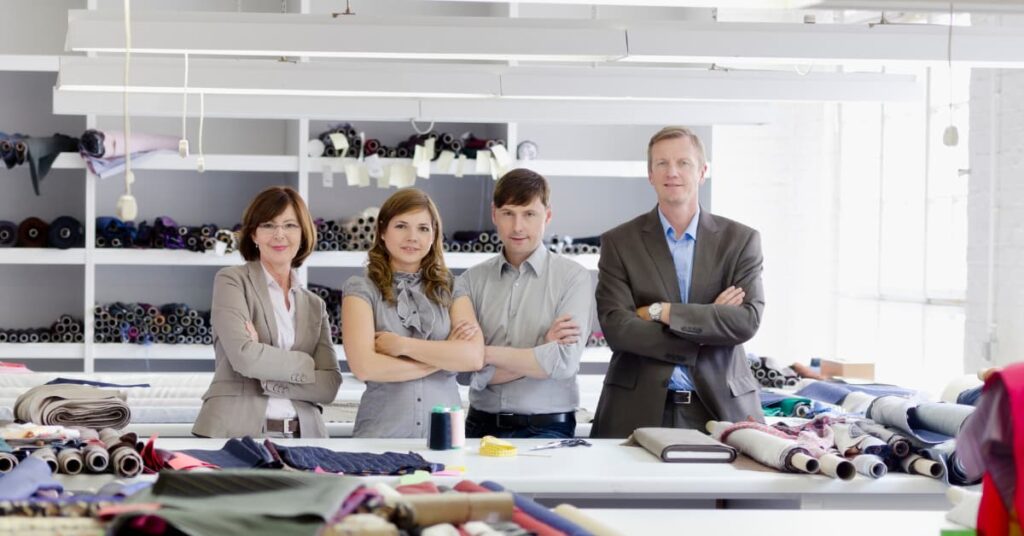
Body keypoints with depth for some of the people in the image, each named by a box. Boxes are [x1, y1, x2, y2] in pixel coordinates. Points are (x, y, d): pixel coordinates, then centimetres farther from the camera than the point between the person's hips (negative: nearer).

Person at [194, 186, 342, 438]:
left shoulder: (314, 305, 15)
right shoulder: (232, 281, 3)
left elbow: (329, 385, 2)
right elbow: (244, 355, -13)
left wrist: (266, 380, -10)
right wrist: (305, 364, -2)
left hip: (303, 435, 4)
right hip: (235, 432, -4)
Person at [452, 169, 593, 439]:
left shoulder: (574, 277, 1)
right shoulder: (472, 280, 7)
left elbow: (564, 362, -10)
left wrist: (484, 353, -7)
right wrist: (542, 350, -8)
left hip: (547, 429, -2)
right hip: (482, 427, 2)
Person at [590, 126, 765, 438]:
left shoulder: (740, 240, 7)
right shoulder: (618, 243, 4)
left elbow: (748, 320, -7)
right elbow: (617, 329, -8)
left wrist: (662, 312, -12)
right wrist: (711, 324, -10)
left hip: (720, 409, 1)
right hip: (639, 411, -1)